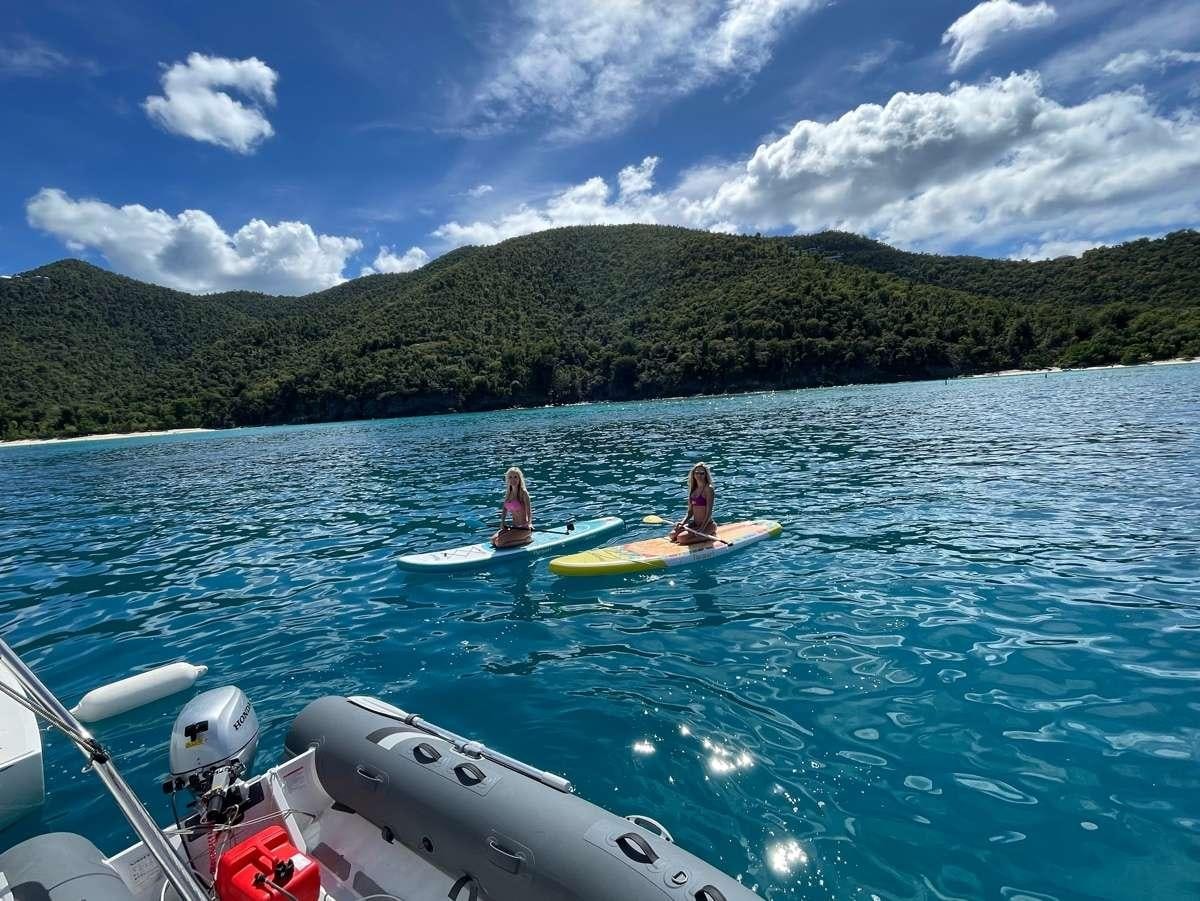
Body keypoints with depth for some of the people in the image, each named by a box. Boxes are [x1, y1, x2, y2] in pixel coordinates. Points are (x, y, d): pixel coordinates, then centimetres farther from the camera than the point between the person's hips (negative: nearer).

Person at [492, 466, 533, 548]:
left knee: (499, 542, -17)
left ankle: (526, 539, -1)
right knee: (493, 540, 2)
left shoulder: (523, 493, -14)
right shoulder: (508, 493, 7)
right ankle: (521, 538, 12)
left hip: (523, 529, -8)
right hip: (513, 526, 8)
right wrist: (502, 523, 3)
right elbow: (505, 508, 15)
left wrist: (528, 524, -29)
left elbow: (528, 511, -18)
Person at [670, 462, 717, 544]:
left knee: (681, 538, -21)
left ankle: (710, 535, -3)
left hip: (707, 525, -8)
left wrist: (701, 529, -23)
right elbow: (690, 512, 10)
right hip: (694, 524, 8)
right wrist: (682, 522, -6)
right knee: (672, 535, -3)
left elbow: (709, 512, -17)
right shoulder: (693, 489, 10)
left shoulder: (708, 489, -12)